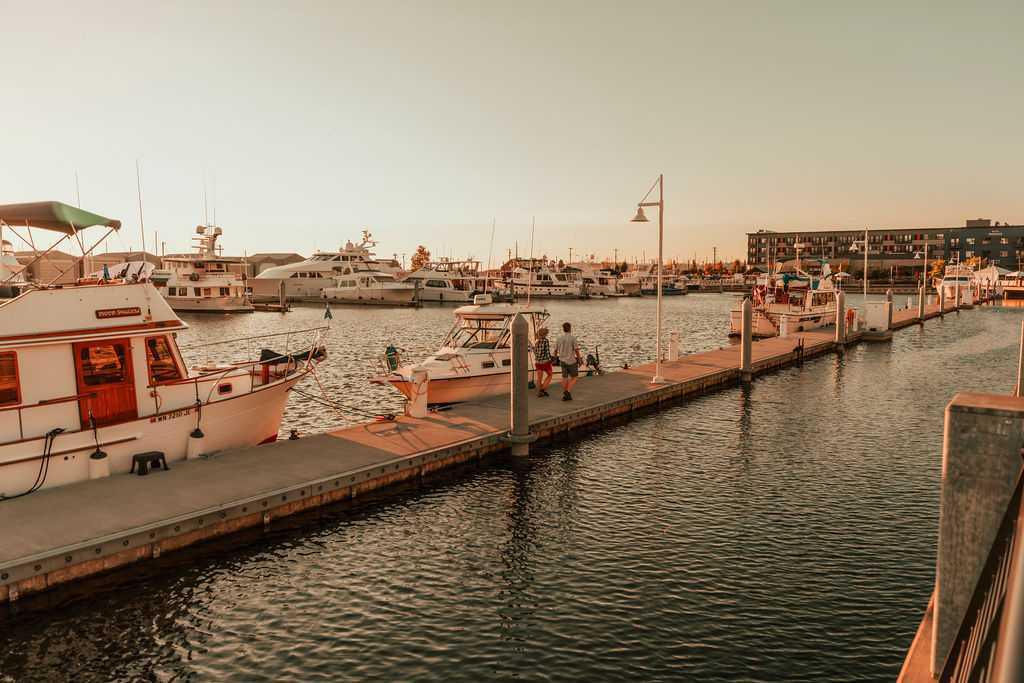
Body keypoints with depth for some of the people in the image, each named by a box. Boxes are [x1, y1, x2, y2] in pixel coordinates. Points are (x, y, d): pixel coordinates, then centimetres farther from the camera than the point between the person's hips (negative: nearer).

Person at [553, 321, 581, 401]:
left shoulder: (559, 339, 2)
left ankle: (565, 395, 13)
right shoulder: (573, 338, -11)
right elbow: (577, 350, -13)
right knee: (574, 377, 8)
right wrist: (579, 360, -1)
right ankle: (568, 391, -11)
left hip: (562, 361, 4)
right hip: (571, 361, -4)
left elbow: (555, 350, 9)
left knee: (564, 378, 11)